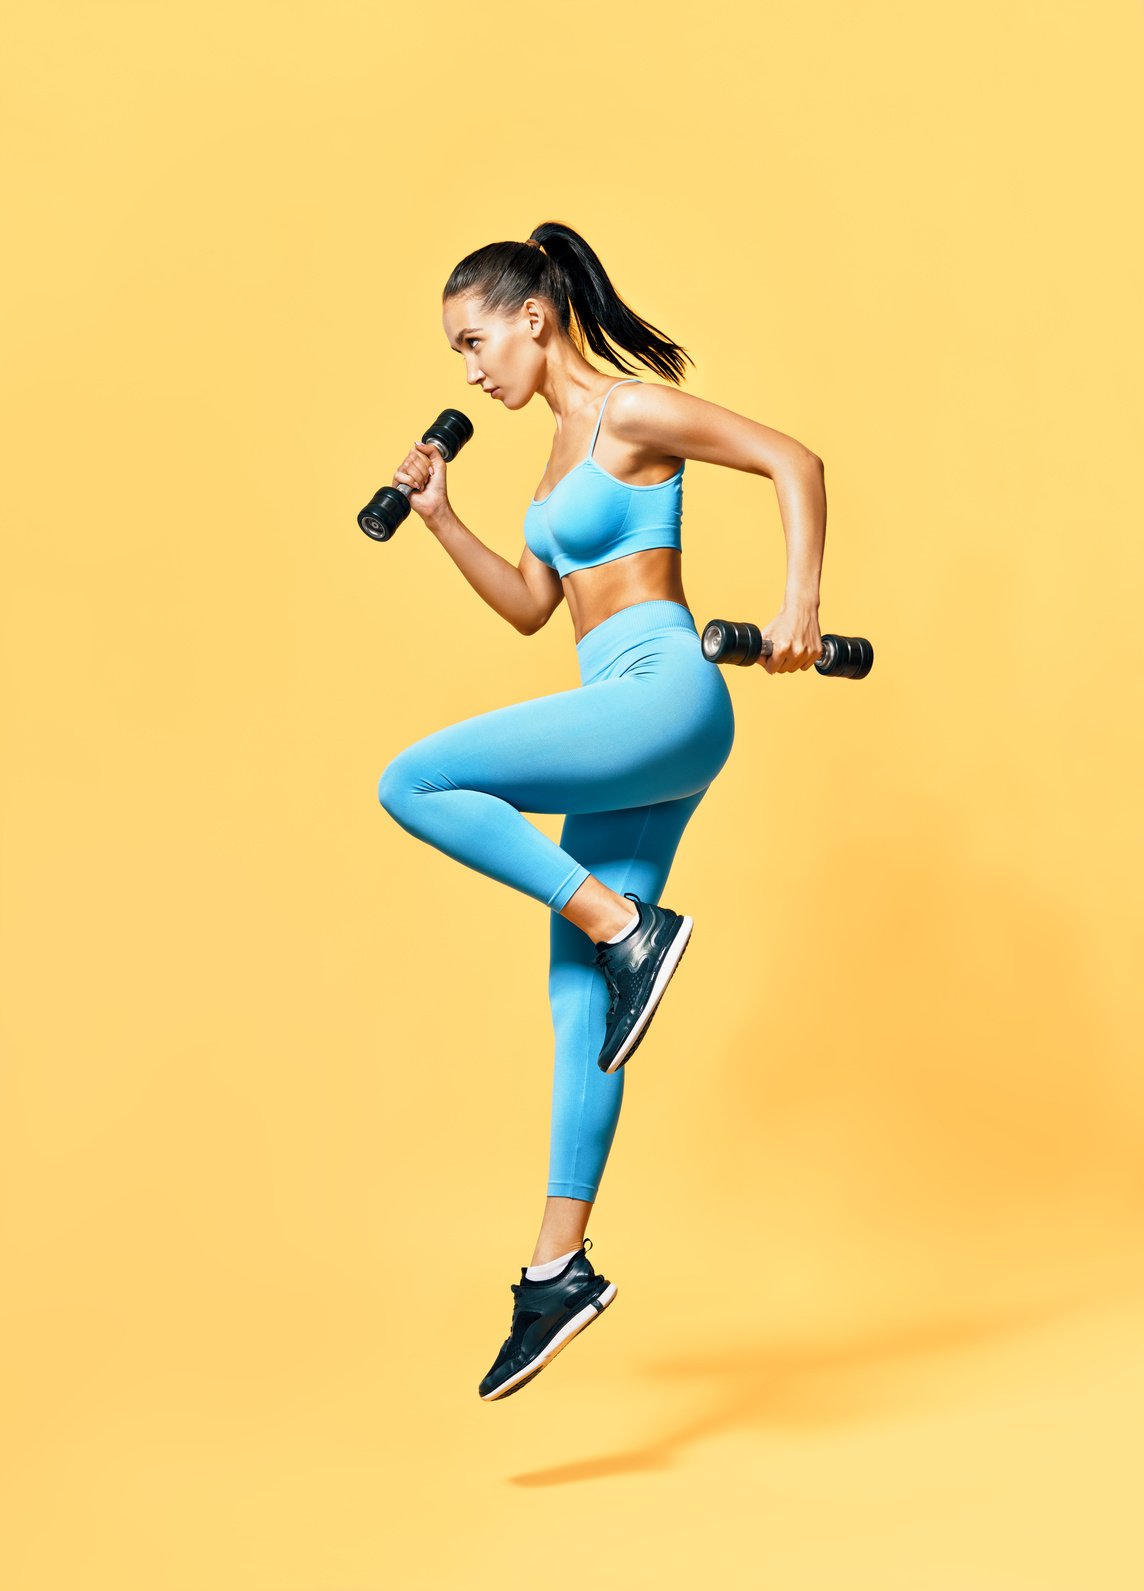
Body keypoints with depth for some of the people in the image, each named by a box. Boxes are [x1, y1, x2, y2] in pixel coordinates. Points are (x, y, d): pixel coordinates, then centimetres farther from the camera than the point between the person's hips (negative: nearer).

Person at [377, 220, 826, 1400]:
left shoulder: (630, 413, -5)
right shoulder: (564, 442, 21)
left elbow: (793, 462, -9)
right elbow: (530, 607, 25)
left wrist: (799, 606, -18)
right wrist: (441, 519, 17)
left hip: (663, 697, -9)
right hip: (625, 725, 9)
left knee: (413, 785, -17)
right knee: (577, 1001, 6)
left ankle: (630, 929, -14)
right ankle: (558, 1270, 9)